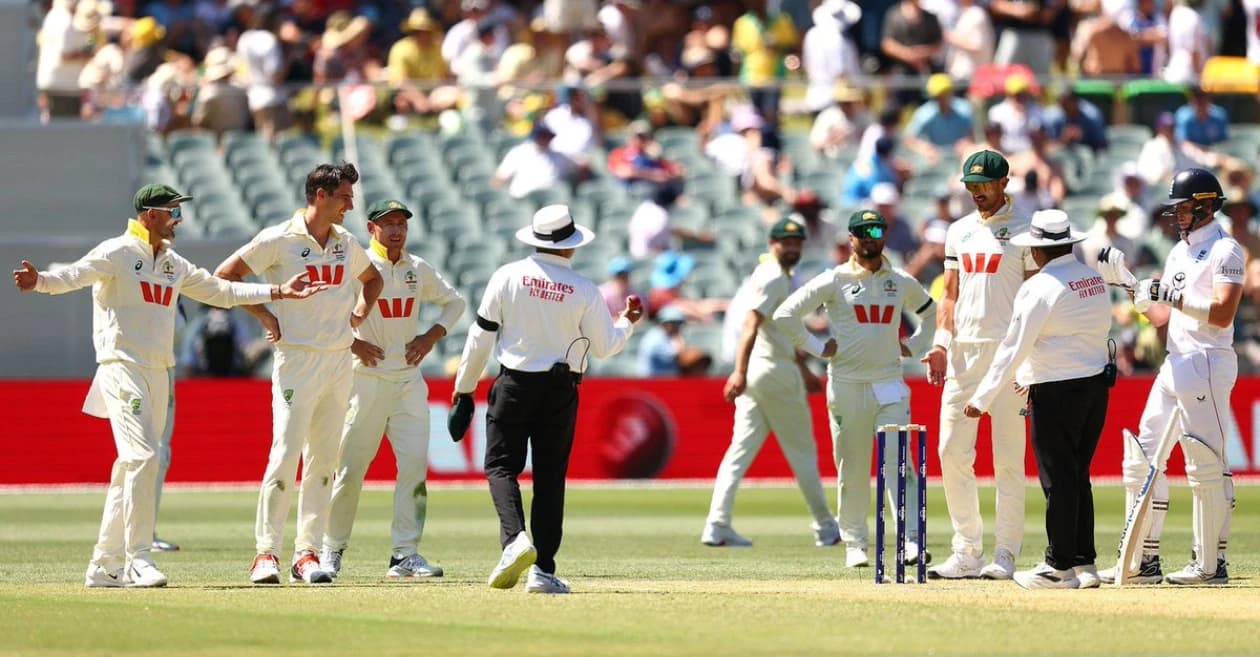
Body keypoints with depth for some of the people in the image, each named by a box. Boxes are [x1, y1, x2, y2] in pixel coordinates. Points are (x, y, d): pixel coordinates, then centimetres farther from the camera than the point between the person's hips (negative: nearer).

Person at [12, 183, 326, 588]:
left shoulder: (173, 264, 18)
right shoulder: (117, 253, -7)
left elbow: (220, 291, 26)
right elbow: (76, 274, -23)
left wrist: (278, 292, 21)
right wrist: (40, 282, -45)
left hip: (159, 373, 8)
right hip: (122, 368, -8)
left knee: (132, 465, 8)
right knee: (143, 456, -18)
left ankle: (105, 566, 13)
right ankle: (138, 560, -16)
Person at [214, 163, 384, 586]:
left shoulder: (346, 244, 11)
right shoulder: (279, 240, -6)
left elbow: (373, 278, 31)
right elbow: (225, 276, -2)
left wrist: (360, 313, 13)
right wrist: (264, 315, -5)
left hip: (340, 361, 6)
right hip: (297, 359, -6)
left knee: (324, 460, 5)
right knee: (285, 454, -11)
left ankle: (307, 552, 8)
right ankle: (266, 551, -9)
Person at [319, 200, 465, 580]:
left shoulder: (419, 270, 9)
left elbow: (453, 302, 24)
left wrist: (431, 336, 7)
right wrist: (351, 342, -13)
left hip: (409, 380, 4)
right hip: (367, 379, -4)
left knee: (415, 463, -7)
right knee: (351, 467, -2)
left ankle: (405, 554, -4)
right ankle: (332, 548, 13)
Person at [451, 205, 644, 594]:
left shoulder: (507, 277, -6)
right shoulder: (584, 291, -6)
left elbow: (481, 335, -3)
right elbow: (604, 346, 2)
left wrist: (464, 385, 8)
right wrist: (628, 323, 23)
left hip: (514, 386, -1)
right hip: (560, 390, 1)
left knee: (501, 464, 5)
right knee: (550, 475, 7)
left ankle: (515, 538, -22)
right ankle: (543, 570, 4)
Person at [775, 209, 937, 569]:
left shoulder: (902, 282, 9)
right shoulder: (834, 281, 0)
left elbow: (931, 312, 27)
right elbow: (785, 314, -1)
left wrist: (913, 346, 14)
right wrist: (816, 347, -3)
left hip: (889, 383, 1)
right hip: (847, 384, -1)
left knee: (898, 461, -11)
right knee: (852, 467, 2)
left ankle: (912, 540, -16)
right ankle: (854, 543, 11)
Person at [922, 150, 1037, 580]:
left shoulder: (1024, 231, -2)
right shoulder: (959, 232, 16)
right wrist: (941, 344, 2)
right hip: (962, 352, 6)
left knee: (1008, 458, -4)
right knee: (952, 451, 2)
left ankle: (1006, 555, -2)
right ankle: (967, 552, 7)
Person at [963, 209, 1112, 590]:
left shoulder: (1040, 287, -13)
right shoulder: (1095, 279, 9)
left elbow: (1014, 347, -14)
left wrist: (982, 399, -10)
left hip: (1057, 391, -7)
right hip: (1097, 385, 7)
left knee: (1057, 479, -3)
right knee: (1078, 477, 14)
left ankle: (1060, 567, -1)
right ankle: (1083, 563, 15)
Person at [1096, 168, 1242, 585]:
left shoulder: (1225, 251, -8)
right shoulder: (1179, 252, 19)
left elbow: (1222, 314, -19)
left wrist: (1172, 296, -21)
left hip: (1207, 364, -10)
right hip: (1175, 363, 10)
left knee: (1206, 465, -8)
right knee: (1142, 458, 7)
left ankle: (1211, 564, -4)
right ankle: (1145, 562, 10)